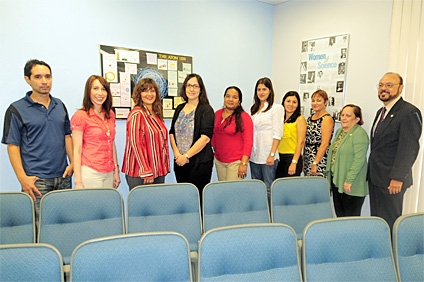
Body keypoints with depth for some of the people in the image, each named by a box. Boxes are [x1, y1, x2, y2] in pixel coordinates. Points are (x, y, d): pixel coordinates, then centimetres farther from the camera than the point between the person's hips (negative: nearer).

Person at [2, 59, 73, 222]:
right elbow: (12, 146, -4)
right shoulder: (16, 110, -1)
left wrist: (73, 163, 5)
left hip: (63, 177, 4)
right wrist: (23, 178, -12)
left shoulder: (60, 106, 12)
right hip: (36, 180, -4)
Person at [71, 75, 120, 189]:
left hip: (109, 173, 5)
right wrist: (78, 182, -11)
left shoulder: (110, 114, 11)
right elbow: (77, 151, -8)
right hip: (90, 172, -5)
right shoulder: (80, 116, -6)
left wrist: (116, 171, 15)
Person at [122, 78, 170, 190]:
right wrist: (146, 172, -17)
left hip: (158, 171, 7)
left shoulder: (157, 113, 11)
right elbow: (135, 144, -16)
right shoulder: (136, 114, -12)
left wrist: (164, 167, 15)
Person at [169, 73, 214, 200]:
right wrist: (176, 153, -5)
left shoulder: (206, 110, -7)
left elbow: (205, 137, -16)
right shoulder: (180, 108, 12)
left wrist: (186, 156, -15)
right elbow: (172, 132, 11)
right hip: (179, 162, 6)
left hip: (199, 162, -5)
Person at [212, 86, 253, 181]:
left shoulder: (244, 117, -7)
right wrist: (213, 149, 18)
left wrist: (244, 164, -16)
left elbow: (248, 142, -11)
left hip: (236, 162, -5)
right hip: (219, 161, 5)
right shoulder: (217, 114, 8)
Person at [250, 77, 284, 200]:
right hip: (254, 156, 6)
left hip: (268, 156, -6)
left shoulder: (276, 108, -3)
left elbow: (277, 134, -9)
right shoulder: (253, 109, 15)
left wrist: (272, 155, -15)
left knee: (268, 189, -2)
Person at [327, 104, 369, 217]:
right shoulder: (339, 131, 13)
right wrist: (330, 175, 17)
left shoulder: (360, 134, -14)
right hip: (336, 181, 8)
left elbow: (359, 160, -20)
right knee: (339, 215, 16)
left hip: (351, 186, -8)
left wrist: (349, 180, -22)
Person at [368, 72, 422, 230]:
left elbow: (409, 149, -18)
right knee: (376, 218, 15)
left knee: (390, 222, 3)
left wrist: (397, 178, -21)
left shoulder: (409, 112, -12)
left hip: (391, 181, -8)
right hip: (375, 178, 8)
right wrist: (371, 172, 15)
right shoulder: (381, 112, 15)